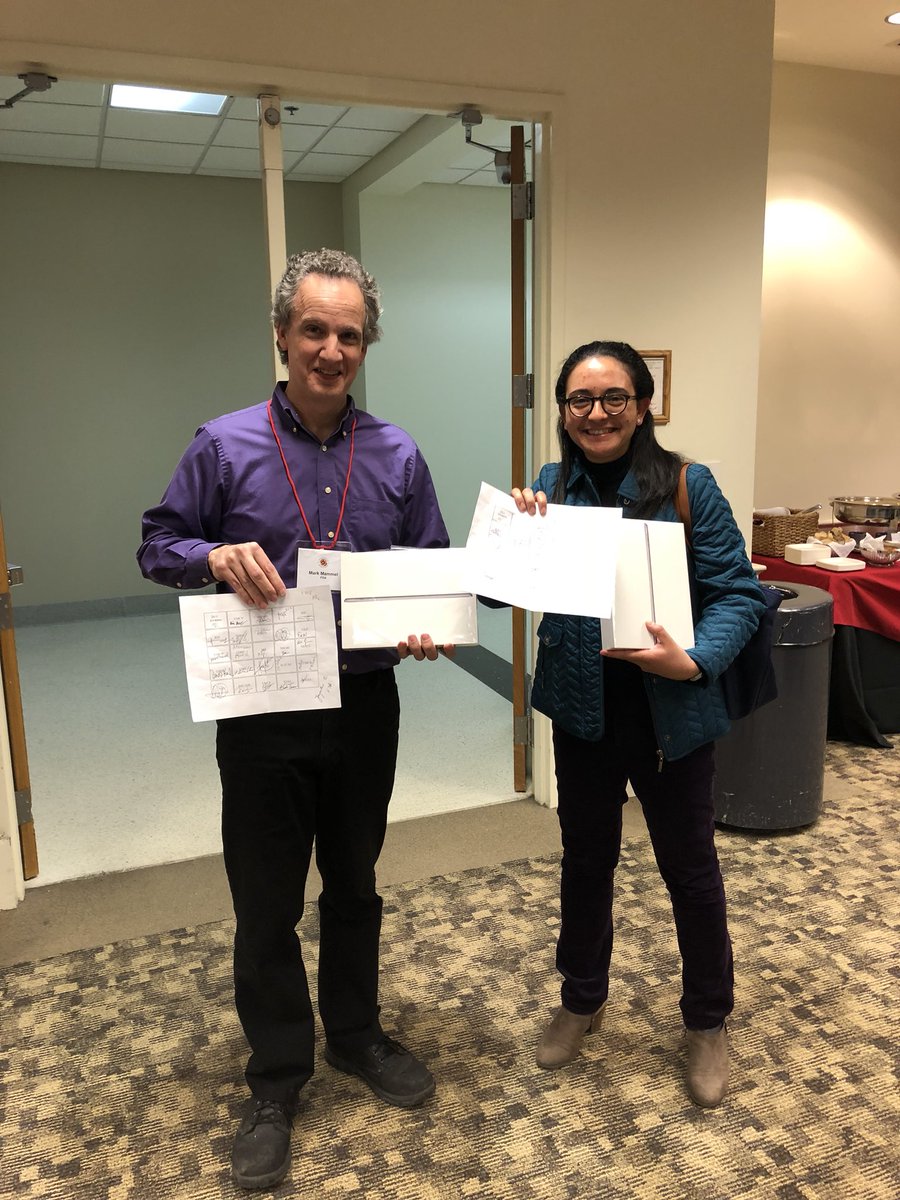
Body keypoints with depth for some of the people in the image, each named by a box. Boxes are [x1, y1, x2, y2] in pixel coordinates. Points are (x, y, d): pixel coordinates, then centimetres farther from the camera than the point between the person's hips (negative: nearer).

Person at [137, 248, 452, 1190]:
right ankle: (276, 1083, 31)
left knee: (354, 884, 19)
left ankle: (355, 1035, 43)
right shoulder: (223, 445, -5)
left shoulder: (397, 456, 1)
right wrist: (217, 556, -20)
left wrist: (429, 628, -15)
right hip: (262, 714, -2)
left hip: (365, 707, 2)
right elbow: (158, 547, 1)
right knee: (266, 902, 10)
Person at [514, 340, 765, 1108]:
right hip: (581, 709, 4)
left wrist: (694, 661, -28)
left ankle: (708, 1023, 37)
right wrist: (521, 533, -17)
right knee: (585, 857, 19)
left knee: (690, 869, 13)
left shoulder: (687, 485, -12)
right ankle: (582, 999, 43)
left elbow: (738, 592, -12)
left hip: (670, 715, -3)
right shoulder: (551, 487, -1)